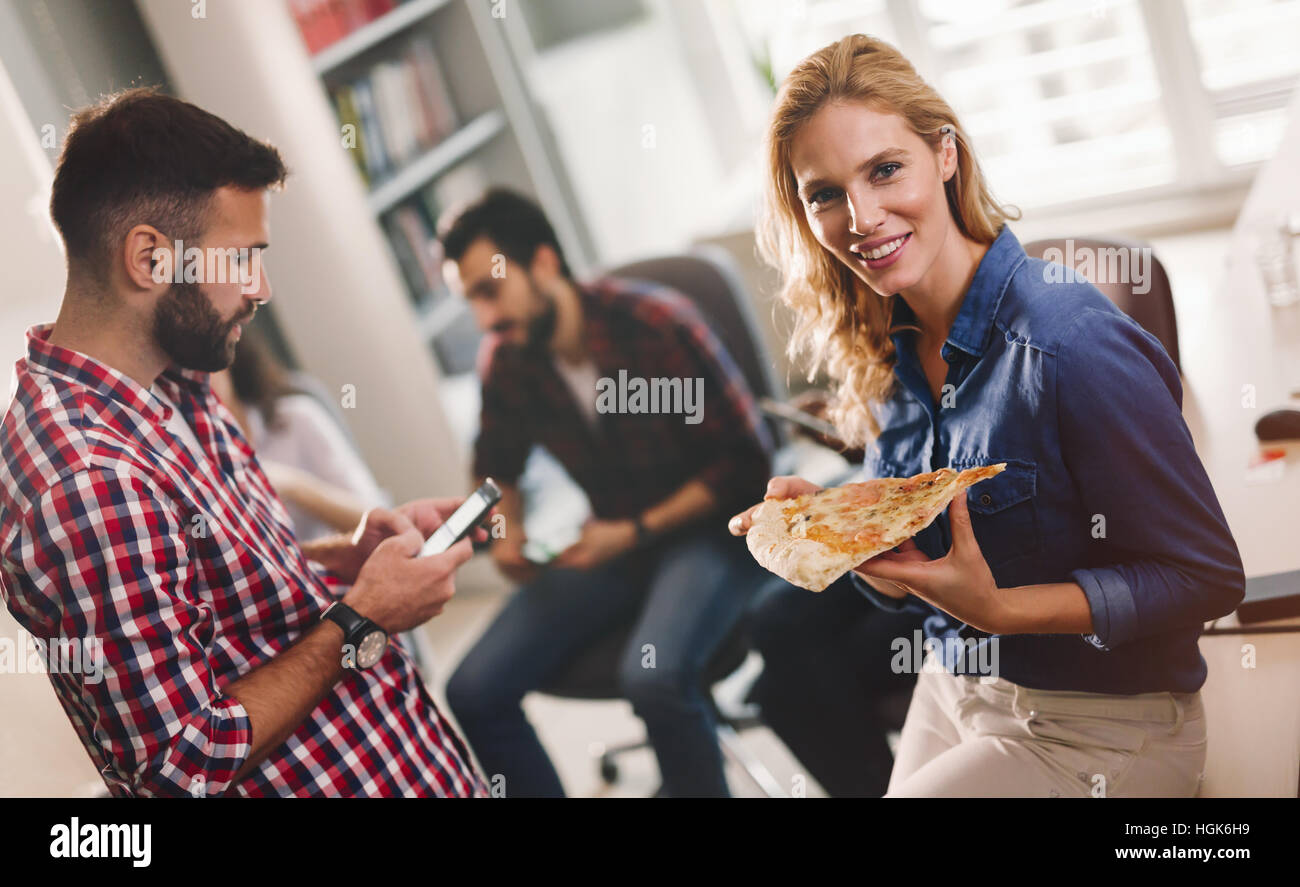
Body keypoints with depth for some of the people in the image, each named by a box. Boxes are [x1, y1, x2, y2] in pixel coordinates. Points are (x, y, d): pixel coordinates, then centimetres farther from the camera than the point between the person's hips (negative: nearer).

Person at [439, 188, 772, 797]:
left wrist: (637, 532, -17)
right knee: (472, 692, -11)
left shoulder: (655, 324, -17)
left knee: (651, 675, -35)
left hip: (707, 525, -5)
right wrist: (508, 529, -3)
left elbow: (744, 461, -13)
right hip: (612, 541, 6)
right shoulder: (505, 363, -1)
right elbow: (497, 467, 18)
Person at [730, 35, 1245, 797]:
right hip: (951, 701, 6)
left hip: (1097, 731, -6)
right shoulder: (888, 354, 0)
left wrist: (1000, 610, -26)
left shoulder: (1071, 343, -23)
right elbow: (914, 587, 8)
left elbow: (1208, 577, -18)